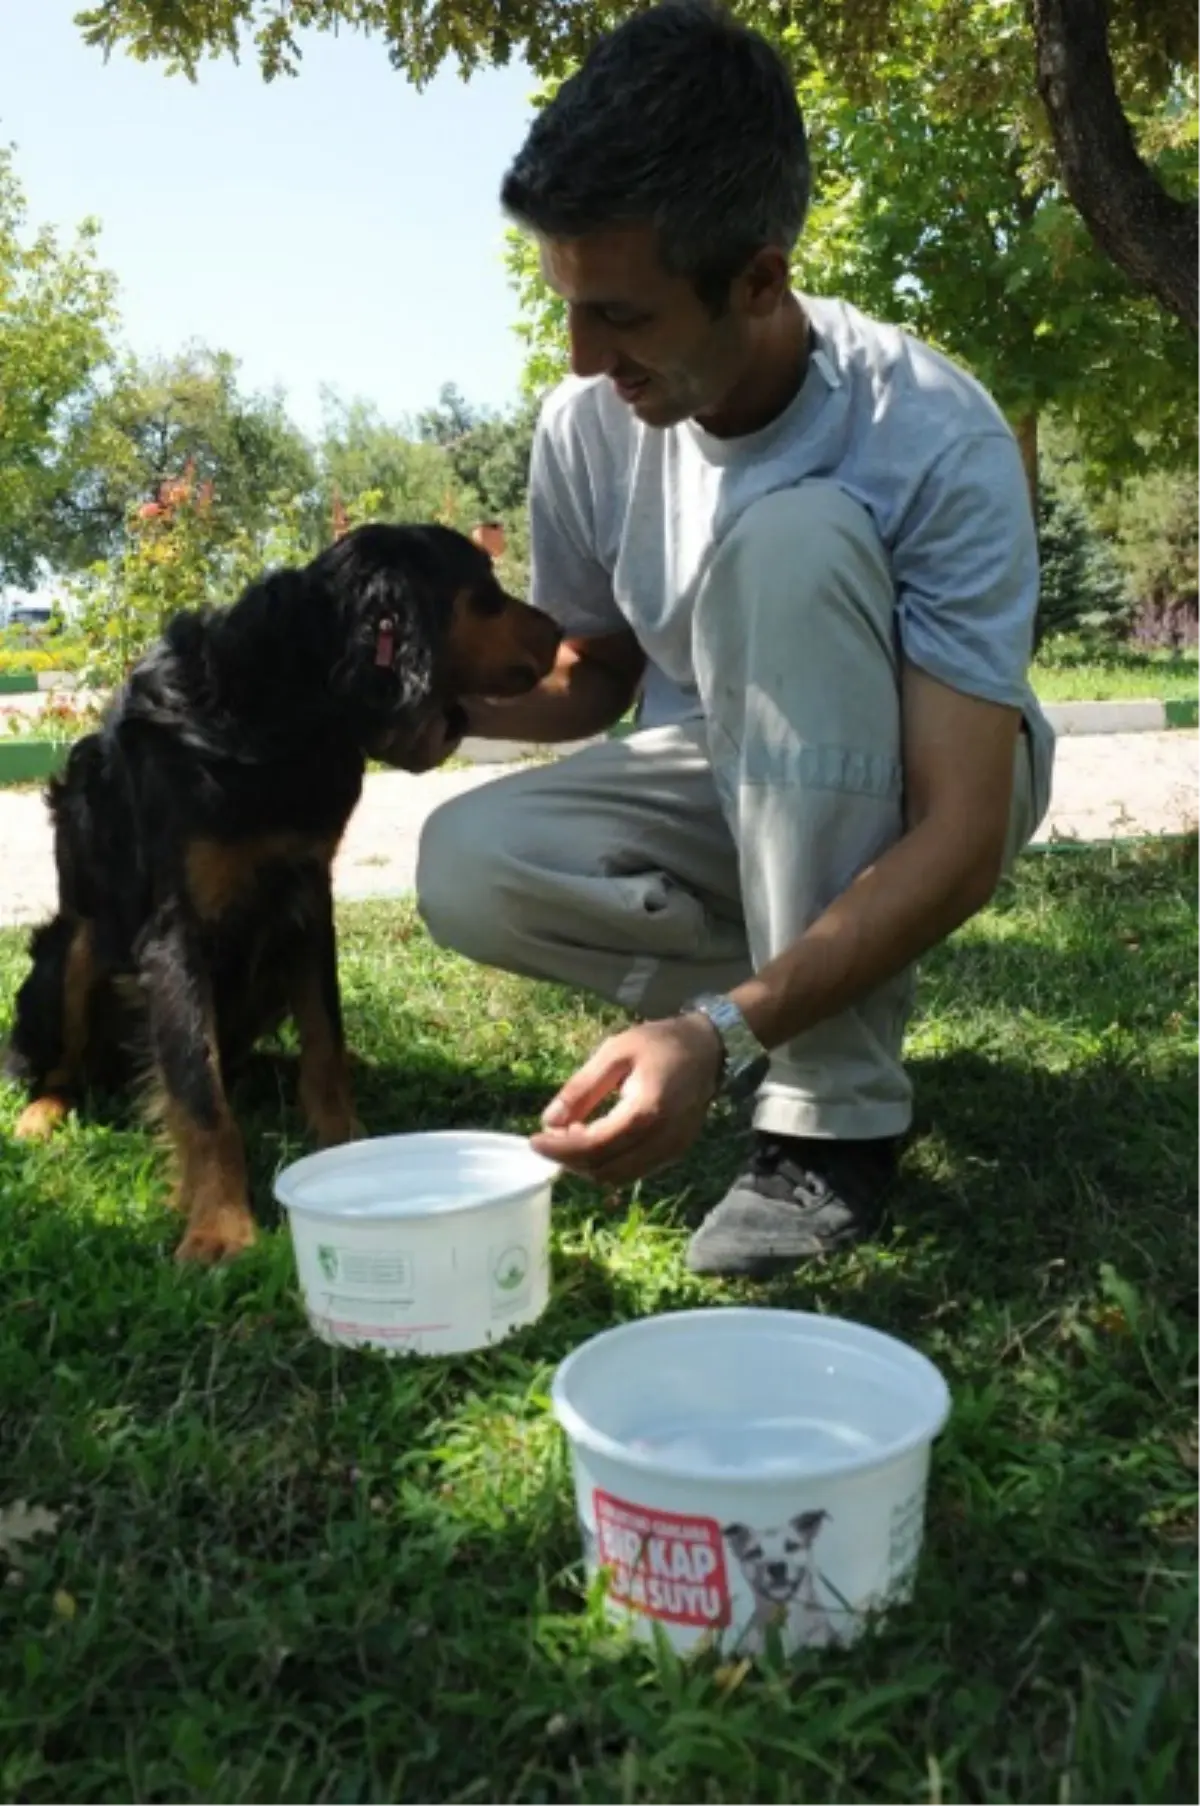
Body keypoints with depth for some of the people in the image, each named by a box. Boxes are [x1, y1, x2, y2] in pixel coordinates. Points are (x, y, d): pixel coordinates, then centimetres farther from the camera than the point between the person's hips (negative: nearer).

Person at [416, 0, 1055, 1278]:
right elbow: (597, 674, 4)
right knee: (467, 868, -25)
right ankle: (815, 998, -2)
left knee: (793, 533, -34)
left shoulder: (935, 443, -28)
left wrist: (721, 1034, -44)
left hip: (901, 799, -4)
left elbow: (962, 836, -32)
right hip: (721, 792, 4)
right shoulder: (588, 422, -13)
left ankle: (835, 1105, -28)